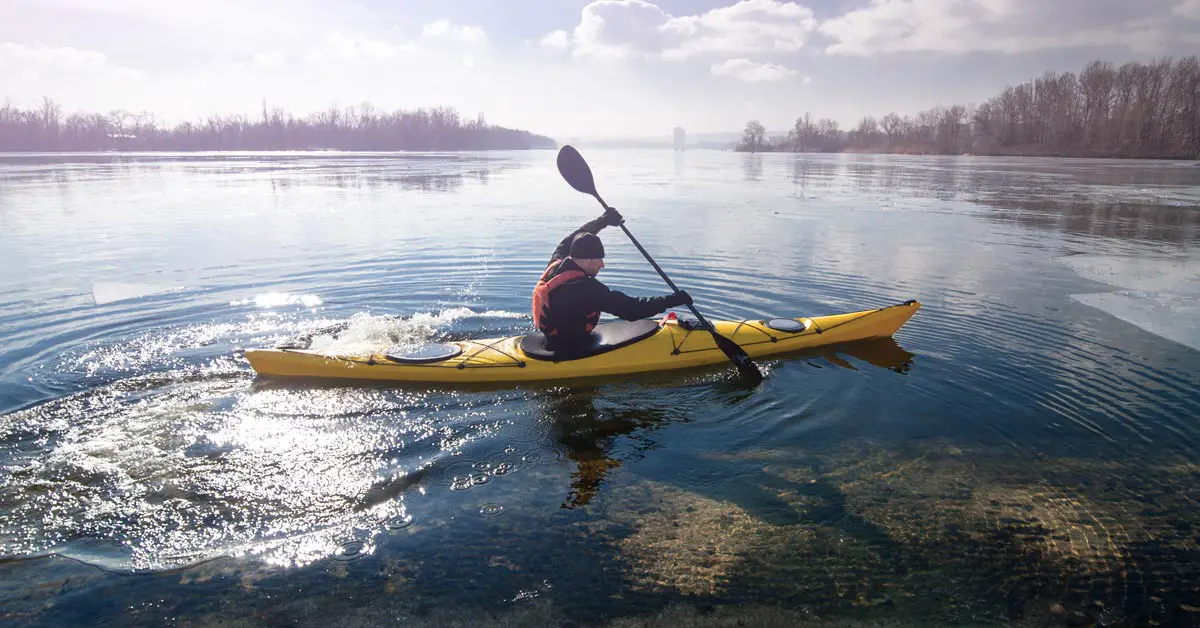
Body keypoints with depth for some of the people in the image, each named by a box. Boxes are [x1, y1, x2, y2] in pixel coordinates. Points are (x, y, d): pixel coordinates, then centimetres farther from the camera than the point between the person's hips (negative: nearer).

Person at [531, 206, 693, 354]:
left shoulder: (556, 263, -9)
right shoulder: (586, 288, -33)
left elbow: (574, 238, 11)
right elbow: (629, 308, -34)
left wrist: (603, 220, 12)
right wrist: (672, 300, -28)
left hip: (554, 341, 9)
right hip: (570, 352, -9)